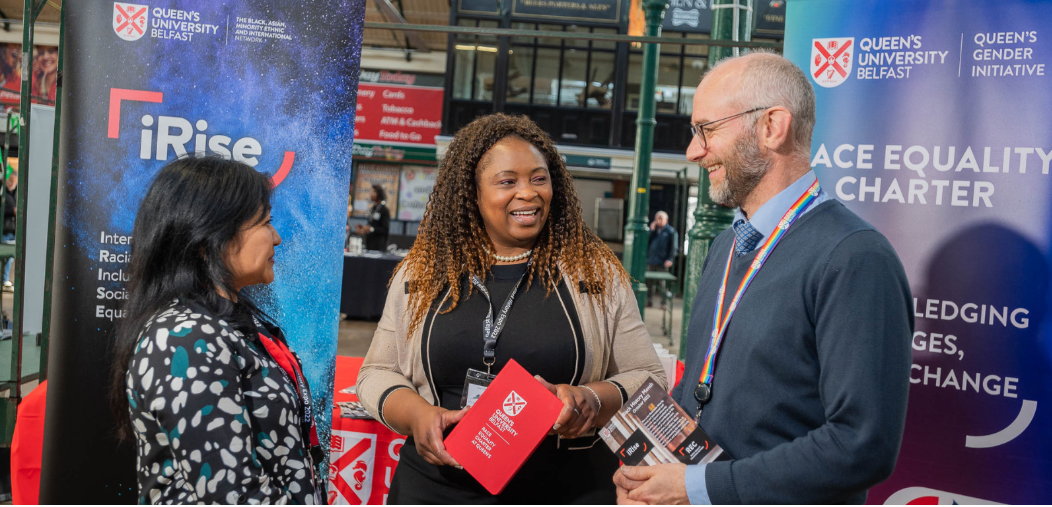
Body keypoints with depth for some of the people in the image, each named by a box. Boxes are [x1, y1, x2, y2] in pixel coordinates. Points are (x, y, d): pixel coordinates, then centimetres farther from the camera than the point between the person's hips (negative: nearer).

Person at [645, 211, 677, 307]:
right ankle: (649, 301, 15)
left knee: (662, 283, -6)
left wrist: (670, 259, -13)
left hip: (662, 262, -5)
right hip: (651, 260, 5)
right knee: (650, 282, 7)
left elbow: (674, 247, -3)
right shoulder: (654, 229, 16)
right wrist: (651, 231, -1)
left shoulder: (671, 231, 1)